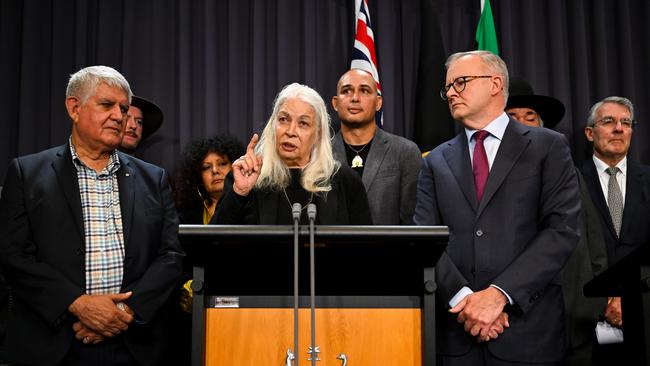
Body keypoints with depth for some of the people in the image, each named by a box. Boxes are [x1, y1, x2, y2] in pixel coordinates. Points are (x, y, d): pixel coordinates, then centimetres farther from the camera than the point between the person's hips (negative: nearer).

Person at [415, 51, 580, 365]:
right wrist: (463, 297, -13)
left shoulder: (547, 146, 3)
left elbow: (562, 230, -7)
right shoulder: (437, 161, 11)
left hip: (527, 327, -2)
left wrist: (499, 293, -15)